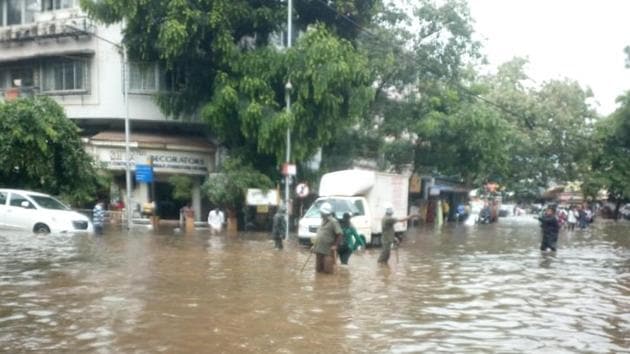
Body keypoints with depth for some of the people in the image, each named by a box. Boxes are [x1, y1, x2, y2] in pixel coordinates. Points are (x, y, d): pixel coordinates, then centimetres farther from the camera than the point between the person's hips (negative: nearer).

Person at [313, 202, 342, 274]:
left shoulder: (333, 222, -12)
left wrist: (335, 245, -20)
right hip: (319, 249, 8)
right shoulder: (323, 221, 15)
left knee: (328, 270, -4)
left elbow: (339, 234, -16)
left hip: (328, 250, -8)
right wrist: (315, 245, 22)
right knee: (319, 269, 12)